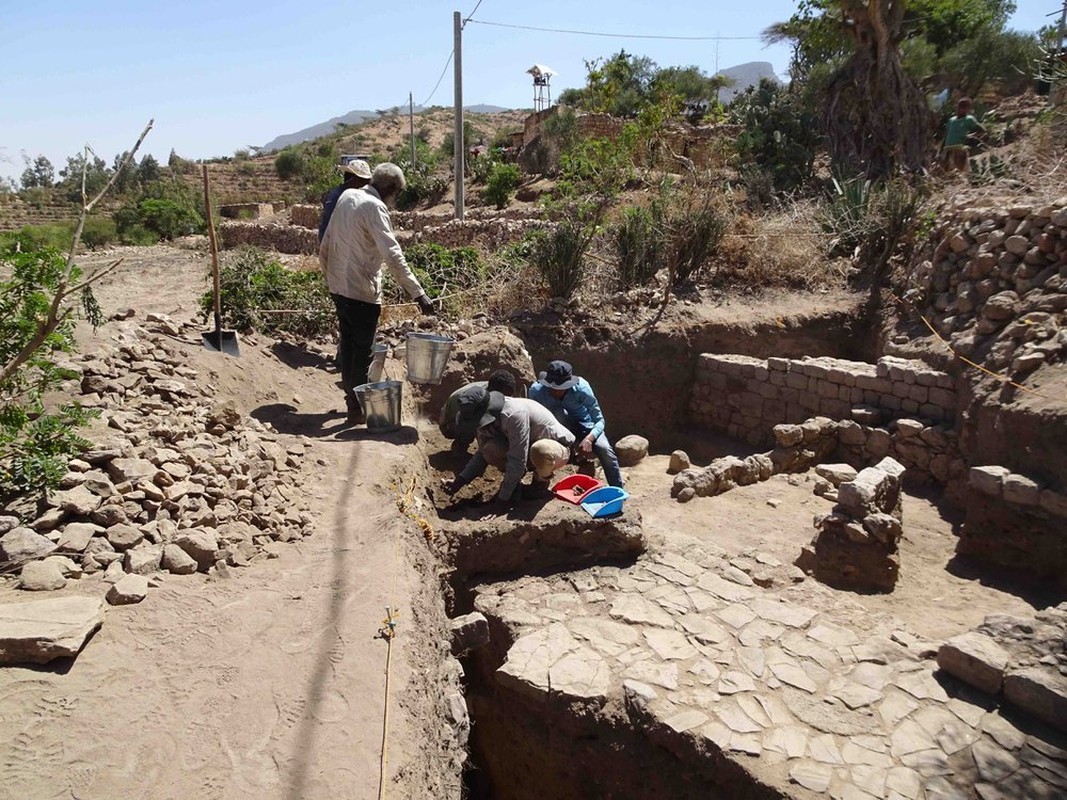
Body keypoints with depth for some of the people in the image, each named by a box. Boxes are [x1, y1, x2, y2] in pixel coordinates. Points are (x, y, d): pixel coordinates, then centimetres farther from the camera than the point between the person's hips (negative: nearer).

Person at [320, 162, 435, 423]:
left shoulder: (346, 196, 8)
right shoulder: (374, 207, -17)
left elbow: (325, 246, 13)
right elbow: (393, 256, -26)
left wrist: (330, 276, 24)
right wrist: (418, 294, -28)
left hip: (338, 287, 8)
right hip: (362, 292, -8)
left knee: (348, 343, 19)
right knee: (363, 350, 3)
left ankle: (351, 394, 33)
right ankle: (357, 408, 11)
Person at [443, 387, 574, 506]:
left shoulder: (515, 414, -36)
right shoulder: (487, 418, -12)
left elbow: (517, 461, -33)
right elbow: (482, 453, 0)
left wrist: (503, 497, -26)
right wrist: (460, 480, -11)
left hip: (558, 447, -6)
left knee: (540, 450, -41)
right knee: (490, 449, -21)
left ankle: (541, 482, -8)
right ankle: (513, 480, 5)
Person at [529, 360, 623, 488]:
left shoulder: (581, 388, -30)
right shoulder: (536, 390, -27)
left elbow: (599, 420, -29)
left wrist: (588, 439, -47)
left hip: (584, 423, -1)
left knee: (605, 450, -29)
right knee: (558, 413, -36)